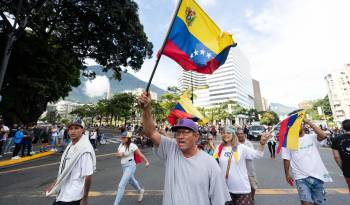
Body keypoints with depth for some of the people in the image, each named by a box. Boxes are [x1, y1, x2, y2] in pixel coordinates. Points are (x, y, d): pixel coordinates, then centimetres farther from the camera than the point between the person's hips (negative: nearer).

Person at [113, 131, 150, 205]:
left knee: (121, 185, -12)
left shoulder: (132, 145, -20)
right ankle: (140, 191, 53)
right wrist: (119, 154, -15)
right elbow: (117, 154, 9)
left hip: (130, 166, -8)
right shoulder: (121, 145, 0)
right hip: (123, 166, 8)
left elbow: (140, 154, -12)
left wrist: (146, 162, -4)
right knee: (131, 181, 27)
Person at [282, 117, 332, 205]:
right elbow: (286, 159, 1)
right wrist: (287, 175, 6)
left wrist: (308, 122, -17)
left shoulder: (312, 137, 0)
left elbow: (323, 135, -22)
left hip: (317, 176, 2)